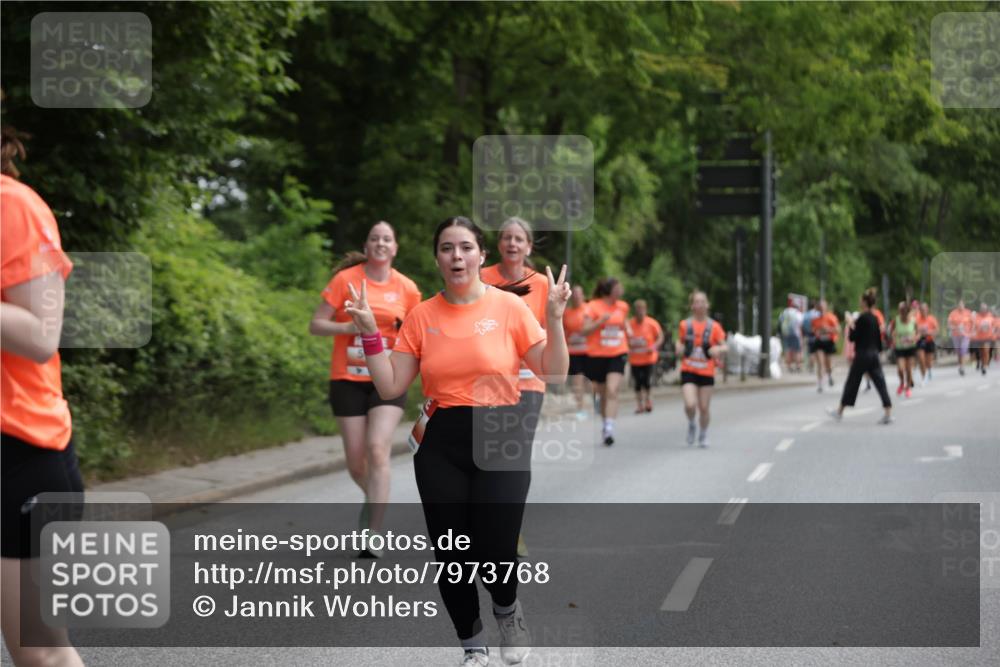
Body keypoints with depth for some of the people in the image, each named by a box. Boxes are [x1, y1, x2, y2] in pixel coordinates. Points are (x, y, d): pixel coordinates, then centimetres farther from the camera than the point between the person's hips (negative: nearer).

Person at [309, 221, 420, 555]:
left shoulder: (407, 288, 2)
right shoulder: (345, 279, -2)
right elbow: (316, 325, -2)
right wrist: (350, 327, -18)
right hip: (348, 379, 0)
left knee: (378, 449, -19)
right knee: (356, 461, 3)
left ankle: (374, 534, -16)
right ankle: (374, 498, 38)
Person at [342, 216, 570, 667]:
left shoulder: (509, 307, -2)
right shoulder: (421, 316, 4)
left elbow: (554, 375, -2)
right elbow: (390, 387, 3)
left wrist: (554, 320, -14)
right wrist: (369, 332, -4)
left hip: (501, 442, -2)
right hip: (440, 446, 2)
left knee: (495, 553, -11)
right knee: (450, 554, 4)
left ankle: (507, 612, 26)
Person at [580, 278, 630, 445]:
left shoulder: (622, 306, 7)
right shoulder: (593, 306, -7)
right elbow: (585, 330, -12)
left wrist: (628, 329, 10)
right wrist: (601, 321, -24)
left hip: (617, 354, 2)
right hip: (597, 355, -2)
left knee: (612, 391, -17)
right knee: (602, 393, 9)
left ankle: (609, 429, -23)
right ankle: (604, 424, 30)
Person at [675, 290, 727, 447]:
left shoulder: (714, 326, 0)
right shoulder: (685, 325, 2)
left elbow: (724, 347, 2)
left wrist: (718, 349, -21)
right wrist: (680, 349, -9)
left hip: (707, 372, 0)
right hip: (688, 371, 0)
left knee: (704, 408, 3)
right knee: (690, 405, -18)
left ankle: (703, 435, 28)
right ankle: (691, 424, 15)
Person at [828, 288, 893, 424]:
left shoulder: (862, 318, -14)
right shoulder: (875, 318, 8)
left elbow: (852, 337, -13)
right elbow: (879, 338, 13)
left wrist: (851, 326, 4)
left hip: (862, 355, -6)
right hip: (874, 354, 6)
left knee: (851, 383, 6)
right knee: (880, 383, 1)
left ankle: (840, 412, 18)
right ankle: (888, 414, -8)